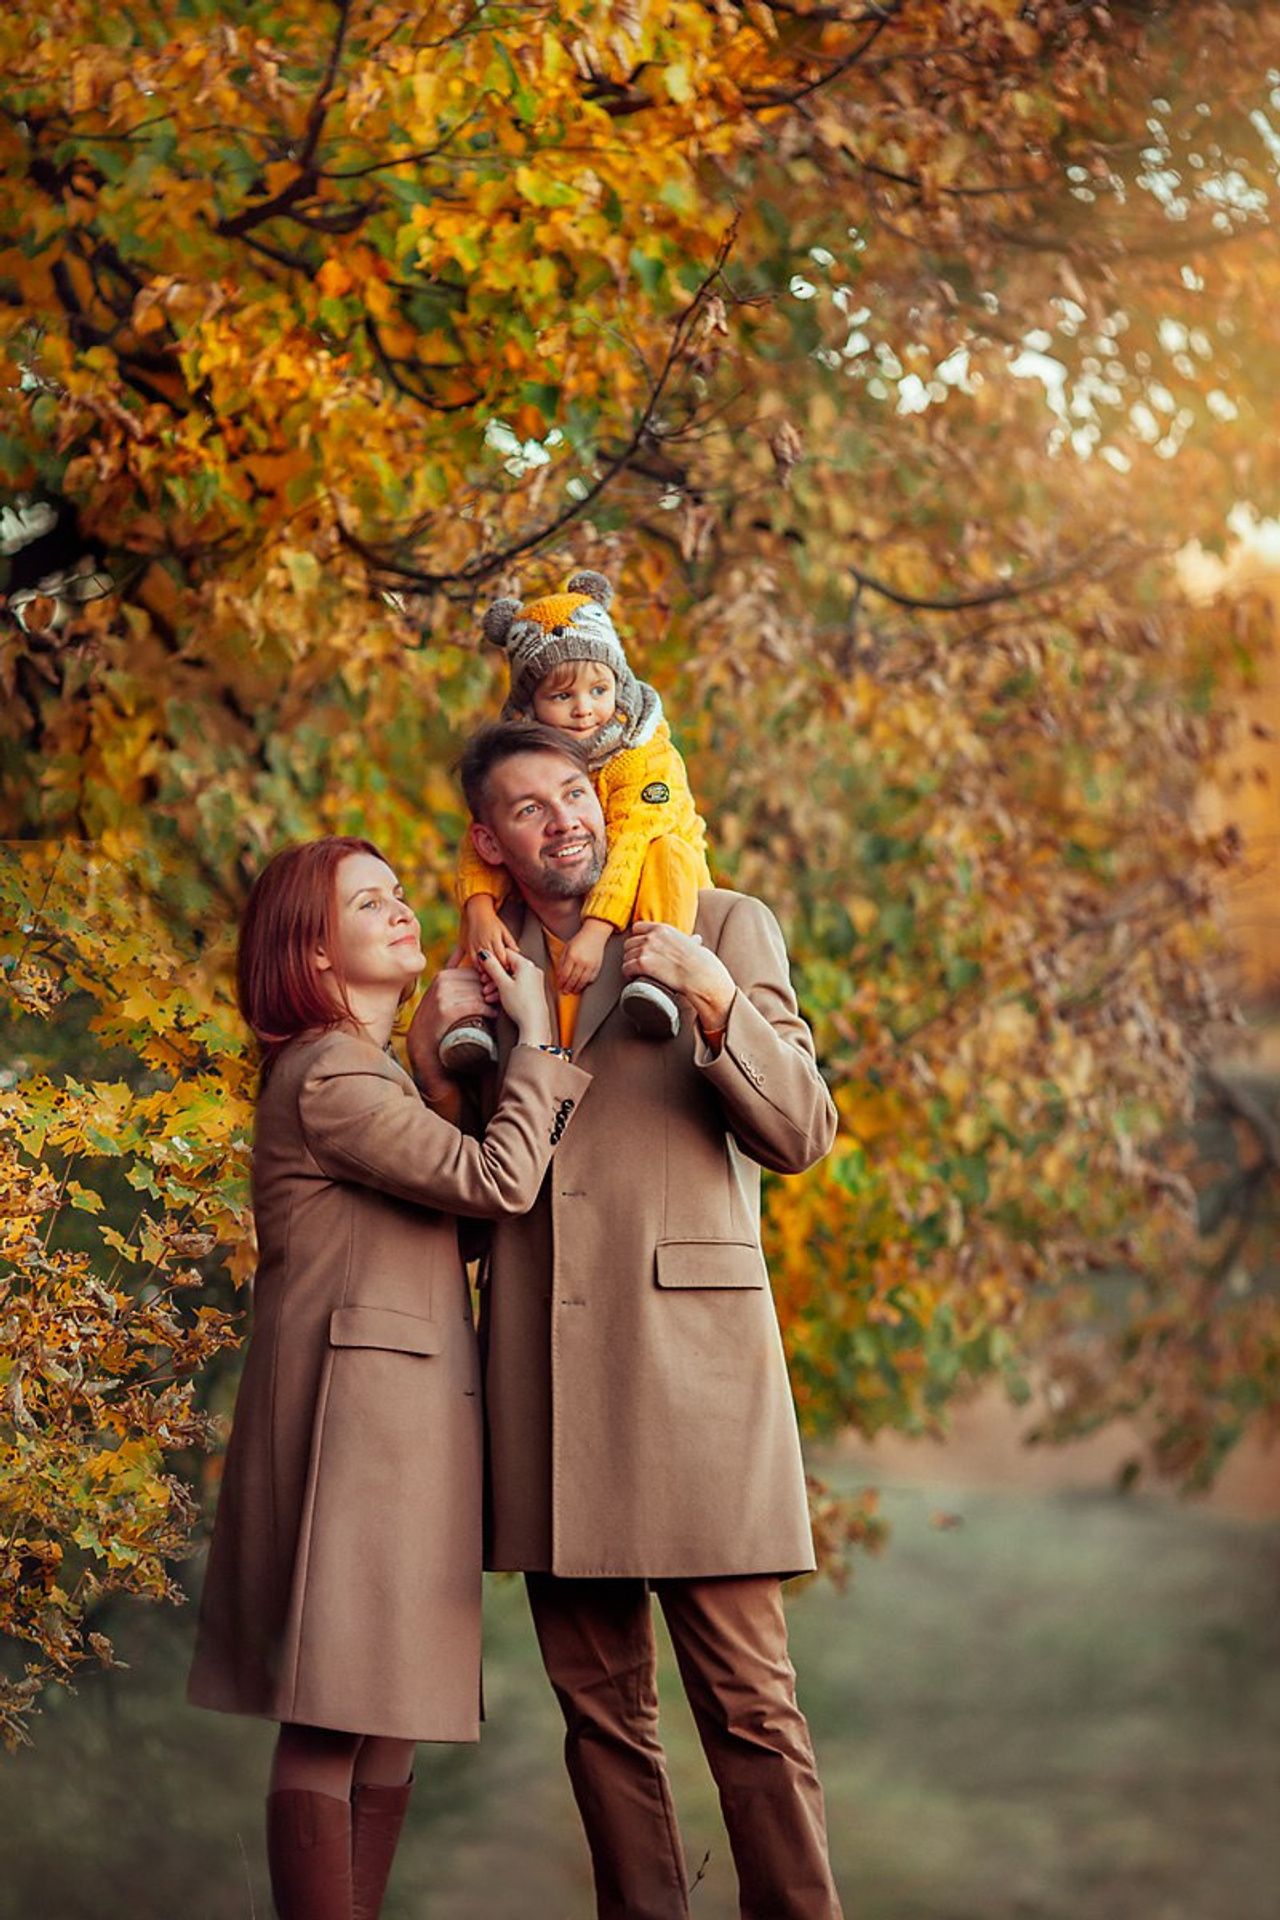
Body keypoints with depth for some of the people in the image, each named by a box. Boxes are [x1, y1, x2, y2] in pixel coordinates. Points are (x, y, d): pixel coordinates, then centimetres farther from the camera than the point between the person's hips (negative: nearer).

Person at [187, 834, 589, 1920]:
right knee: (331, 1724, -10)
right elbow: (497, 1179, -17)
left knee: (389, 1723, 9)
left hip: (404, 1413, 10)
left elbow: (471, 1184, 14)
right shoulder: (327, 1076, -11)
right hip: (353, 1410, -10)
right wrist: (535, 1037, -4)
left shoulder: (374, 1071, 22)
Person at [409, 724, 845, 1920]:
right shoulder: (483, 969, 17)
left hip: (688, 1355, -4)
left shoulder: (723, 930, 5)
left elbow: (802, 1135, -2)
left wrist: (716, 1000, -17)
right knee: (598, 1705, 8)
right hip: (545, 1378, 4)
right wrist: (429, 1052, 1)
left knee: (746, 1698, -7)